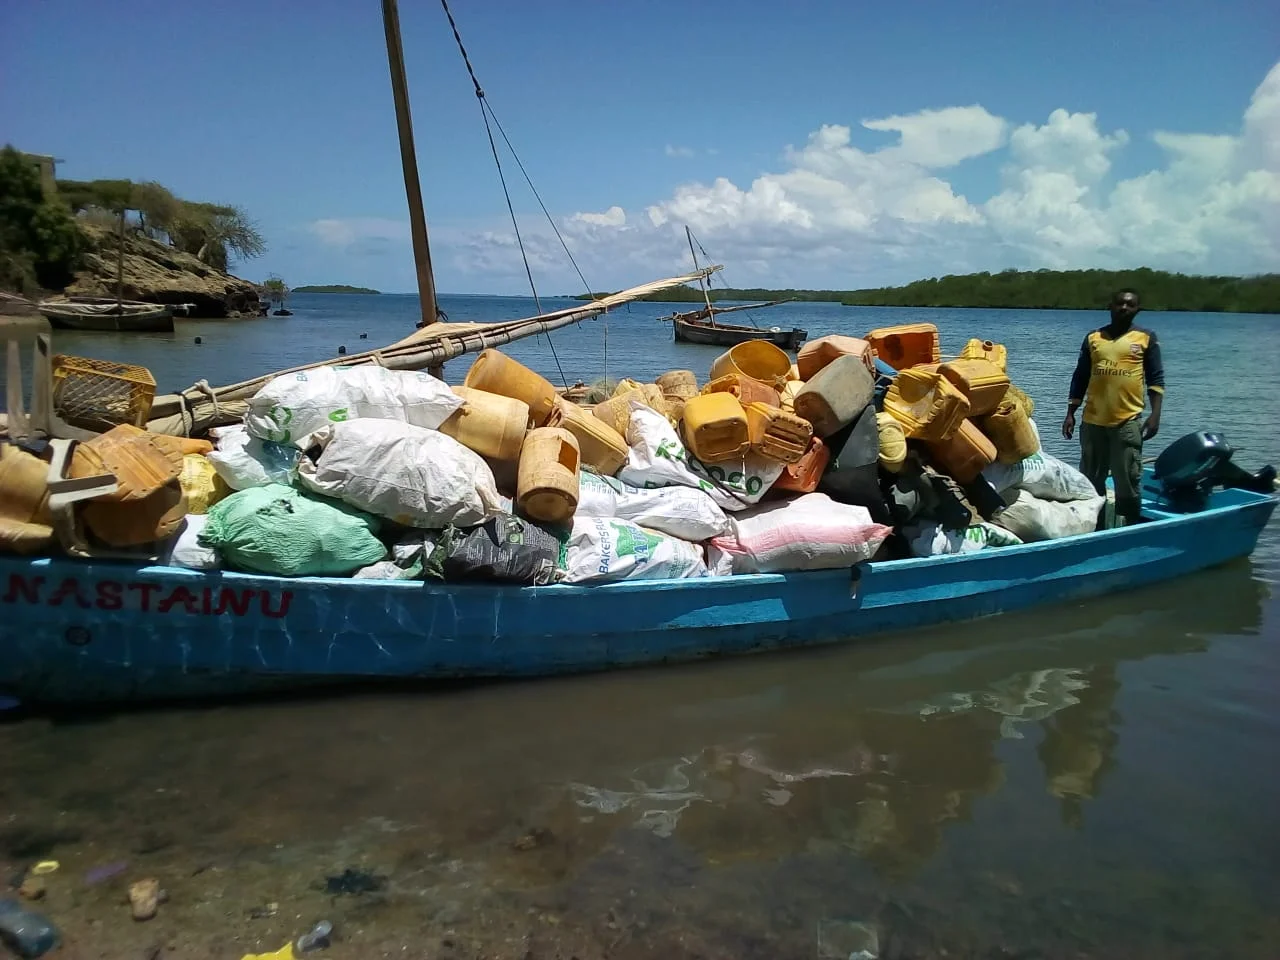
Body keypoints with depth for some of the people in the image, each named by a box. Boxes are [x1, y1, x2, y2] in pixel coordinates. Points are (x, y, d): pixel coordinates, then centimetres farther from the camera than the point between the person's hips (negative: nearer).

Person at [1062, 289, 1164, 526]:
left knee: (1128, 481, -1)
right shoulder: (1093, 337, 10)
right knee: (1090, 480, 8)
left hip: (1128, 422, -2)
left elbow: (1156, 379, 3)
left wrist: (1155, 415, -8)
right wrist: (1070, 413, 8)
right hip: (1092, 421, 3)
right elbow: (1080, 378, 13)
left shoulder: (1146, 338, 5)